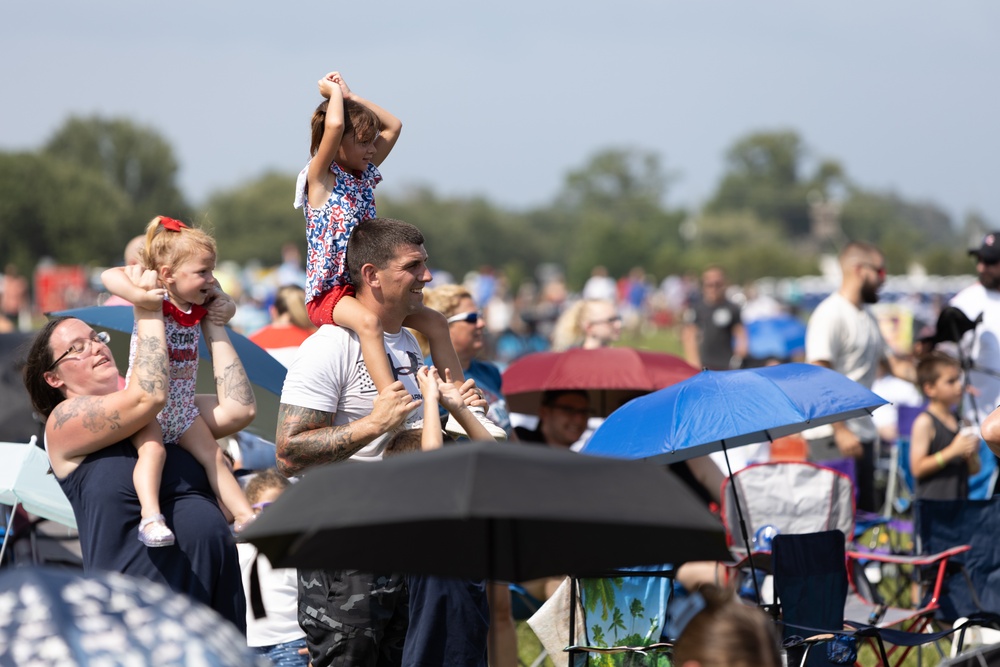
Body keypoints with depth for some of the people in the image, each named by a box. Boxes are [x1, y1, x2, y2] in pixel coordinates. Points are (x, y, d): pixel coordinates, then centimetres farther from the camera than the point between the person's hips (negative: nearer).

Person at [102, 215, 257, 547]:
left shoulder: (201, 303, 5)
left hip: (182, 402, 7)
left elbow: (225, 306, 26)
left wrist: (225, 307, 3)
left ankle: (245, 516, 9)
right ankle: (151, 518, -40)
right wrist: (140, 296, -39)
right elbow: (109, 276, -26)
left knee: (213, 456, 6)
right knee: (152, 448, -29)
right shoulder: (156, 299, -15)